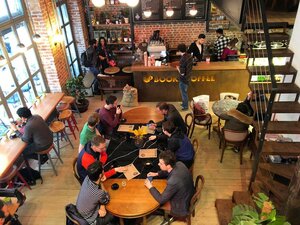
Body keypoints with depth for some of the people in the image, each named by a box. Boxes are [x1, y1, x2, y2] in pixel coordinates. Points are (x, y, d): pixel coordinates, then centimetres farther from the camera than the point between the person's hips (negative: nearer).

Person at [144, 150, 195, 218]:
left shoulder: (173, 181, -40)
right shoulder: (179, 164, -17)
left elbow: (161, 200, -25)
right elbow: (169, 171, 8)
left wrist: (150, 187, -15)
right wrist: (157, 174, -1)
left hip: (182, 208, -7)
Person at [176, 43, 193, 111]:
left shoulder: (182, 60, -30)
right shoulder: (190, 56, -4)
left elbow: (182, 73, -27)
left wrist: (178, 68, -9)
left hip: (183, 79, -8)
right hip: (188, 77, 8)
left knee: (184, 92, 11)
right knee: (184, 92, 26)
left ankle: (185, 106, 27)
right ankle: (184, 103, 44)